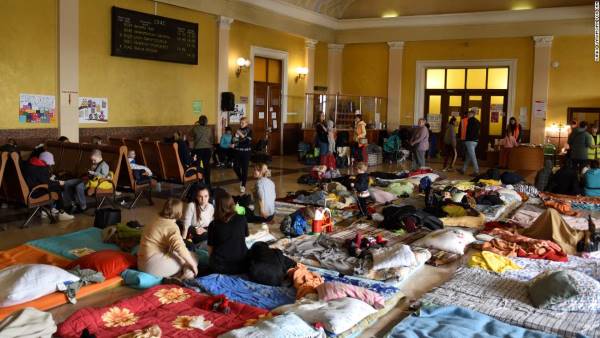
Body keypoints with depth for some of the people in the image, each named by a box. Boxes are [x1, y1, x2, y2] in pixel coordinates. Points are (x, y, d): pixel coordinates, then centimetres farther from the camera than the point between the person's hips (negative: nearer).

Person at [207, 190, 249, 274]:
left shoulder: (213, 224, -8)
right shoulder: (242, 219, -5)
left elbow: (210, 249, -1)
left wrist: (212, 263, 16)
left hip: (220, 267, -1)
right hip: (241, 266, 1)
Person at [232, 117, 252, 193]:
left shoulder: (249, 131, -2)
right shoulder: (238, 130, 9)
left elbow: (248, 141, -14)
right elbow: (235, 140, 9)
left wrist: (242, 135, -20)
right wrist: (233, 144, -11)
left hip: (246, 151, -4)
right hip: (238, 151, 4)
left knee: (244, 169, -1)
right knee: (235, 167, -1)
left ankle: (243, 185, 9)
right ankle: (241, 180, 26)